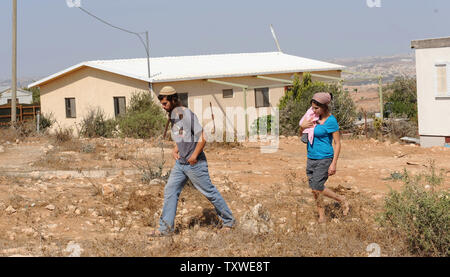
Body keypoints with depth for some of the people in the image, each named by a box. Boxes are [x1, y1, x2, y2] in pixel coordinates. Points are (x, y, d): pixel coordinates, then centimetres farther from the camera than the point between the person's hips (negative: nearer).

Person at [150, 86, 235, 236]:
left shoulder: (187, 114, -16)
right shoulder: (173, 116, 10)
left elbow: (202, 139, -18)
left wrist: (194, 155, -28)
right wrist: (175, 150, 6)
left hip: (195, 164, -8)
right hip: (180, 163, 8)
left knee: (210, 192, 2)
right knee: (170, 191, 3)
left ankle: (228, 221, 17)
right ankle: (165, 228, 7)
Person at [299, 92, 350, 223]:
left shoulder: (331, 121, -12)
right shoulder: (313, 117, 8)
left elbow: (337, 143, -12)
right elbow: (302, 136, 18)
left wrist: (333, 164, -17)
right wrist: (302, 127, -5)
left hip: (324, 159, -7)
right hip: (311, 158, 7)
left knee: (317, 188, -11)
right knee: (315, 189, 5)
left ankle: (342, 200, 8)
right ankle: (322, 216, 15)